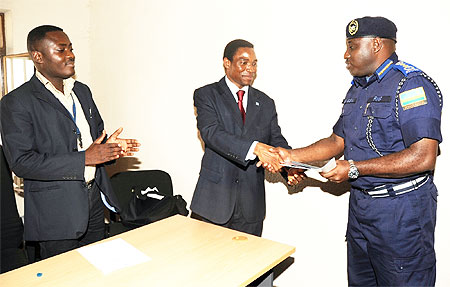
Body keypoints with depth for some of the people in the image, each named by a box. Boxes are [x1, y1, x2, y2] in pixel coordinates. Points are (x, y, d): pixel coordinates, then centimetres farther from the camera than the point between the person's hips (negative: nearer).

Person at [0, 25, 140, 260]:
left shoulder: (82, 91, 10)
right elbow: (21, 162, -18)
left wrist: (110, 147, -5)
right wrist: (84, 158, -24)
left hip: (94, 201, 6)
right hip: (56, 214, -6)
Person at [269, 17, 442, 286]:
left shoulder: (412, 84, -16)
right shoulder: (357, 89, 11)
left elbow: (423, 158, -25)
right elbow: (337, 141, 13)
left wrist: (354, 169, -22)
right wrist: (291, 156, 2)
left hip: (402, 210, -8)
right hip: (360, 204, 8)